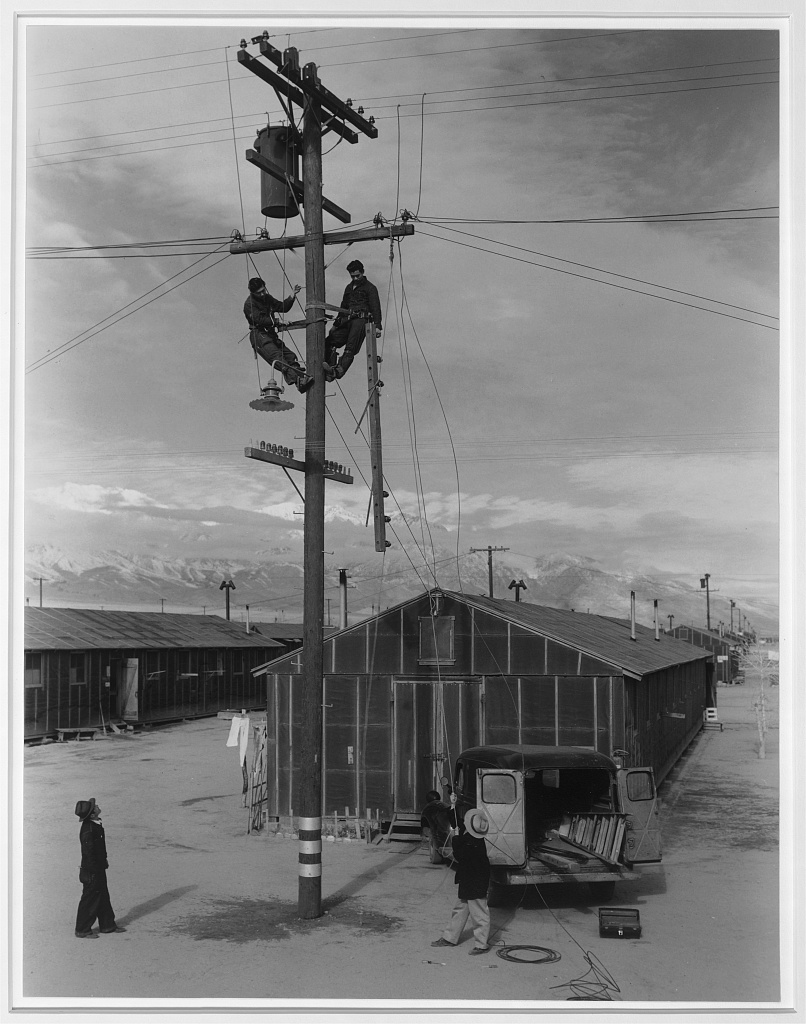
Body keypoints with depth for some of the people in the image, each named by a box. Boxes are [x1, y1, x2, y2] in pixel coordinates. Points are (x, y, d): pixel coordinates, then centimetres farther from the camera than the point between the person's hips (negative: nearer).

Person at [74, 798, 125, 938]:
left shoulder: (95, 824, 3)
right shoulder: (88, 829, -28)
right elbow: (88, 851, -26)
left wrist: (104, 859, 19)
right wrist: (94, 870, -21)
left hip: (99, 867, 10)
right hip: (92, 870, -10)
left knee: (103, 895, 19)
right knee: (90, 899, 3)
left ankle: (108, 924, 31)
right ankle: (82, 930, 16)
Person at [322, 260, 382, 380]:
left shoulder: (369, 287, 8)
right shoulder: (349, 288, 28)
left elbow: (375, 307, -2)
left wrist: (377, 325, -15)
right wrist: (335, 324, 31)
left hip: (361, 320, -7)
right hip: (347, 321, 7)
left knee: (350, 348, -24)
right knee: (328, 342, -11)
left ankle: (339, 370, -41)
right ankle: (330, 366, -24)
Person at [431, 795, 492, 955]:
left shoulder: (475, 844, -27)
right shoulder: (468, 834, 0)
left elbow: (459, 856, -27)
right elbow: (456, 823, 14)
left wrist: (456, 838, -17)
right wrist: (453, 806, 4)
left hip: (475, 883, -10)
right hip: (467, 880, 10)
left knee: (478, 912, 2)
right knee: (460, 908, 19)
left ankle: (482, 944, 12)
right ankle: (450, 937, 31)